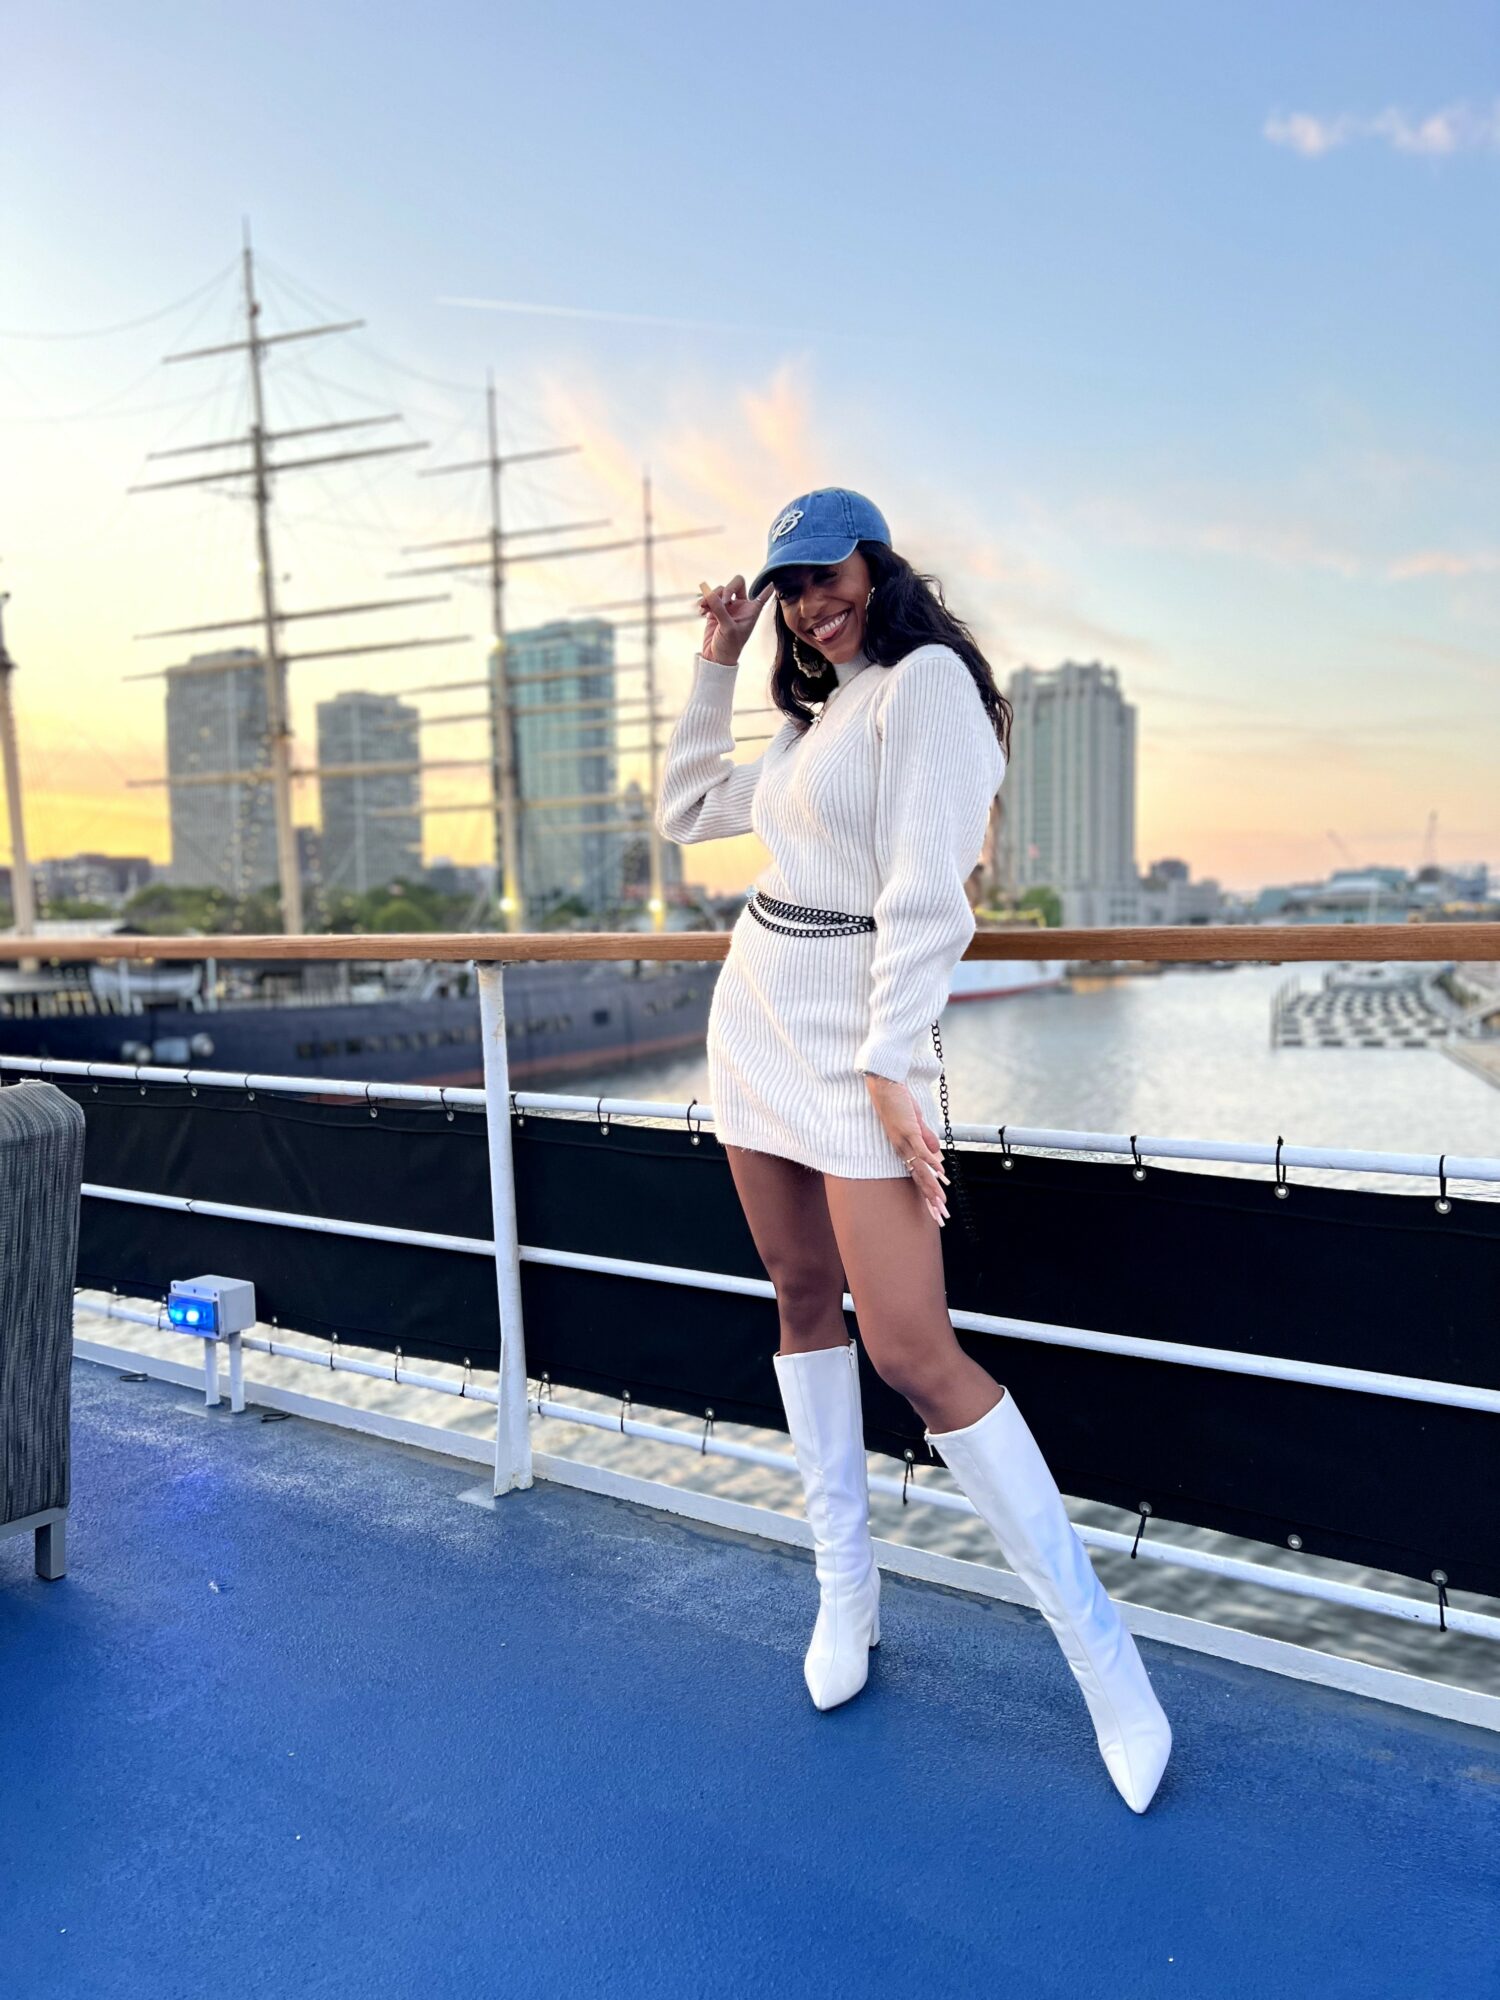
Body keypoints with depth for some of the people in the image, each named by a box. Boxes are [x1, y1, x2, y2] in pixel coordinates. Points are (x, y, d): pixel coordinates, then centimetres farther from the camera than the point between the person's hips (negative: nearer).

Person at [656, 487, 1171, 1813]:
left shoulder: (926, 677, -9)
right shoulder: (815, 714, 17)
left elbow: (926, 891, -18)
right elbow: (686, 812, 26)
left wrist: (890, 1064, -23)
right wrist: (717, 661, 20)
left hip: (857, 1035, -9)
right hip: (755, 1012, 9)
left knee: (912, 1351, -13)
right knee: (804, 1298, 10)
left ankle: (1100, 1648, 2)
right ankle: (846, 1587, 24)